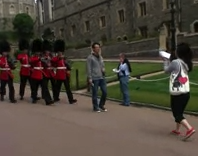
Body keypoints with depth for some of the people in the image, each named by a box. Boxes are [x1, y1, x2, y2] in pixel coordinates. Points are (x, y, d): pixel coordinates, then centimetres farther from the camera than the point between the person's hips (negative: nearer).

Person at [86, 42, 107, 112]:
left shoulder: (100, 57, 15)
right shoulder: (90, 57, -5)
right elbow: (88, 68, -9)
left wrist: (103, 69, 1)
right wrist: (90, 78, -14)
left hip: (102, 78, 6)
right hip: (94, 78, -6)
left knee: (105, 92, 5)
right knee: (95, 93, 2)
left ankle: (101, 105, 23)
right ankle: (96, 107, 15)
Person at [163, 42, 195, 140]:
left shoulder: (175, 62, -14)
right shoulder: (187, 63, 7)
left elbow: (167, 70, 2)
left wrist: (166, 60, 17)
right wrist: (169, 61, 15)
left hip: (177, 94, -7)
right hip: (186, 93, 8)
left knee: (177, 114, 0)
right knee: (179, 112, 19)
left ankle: (189, 129, -14)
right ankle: (177, 130, 29)